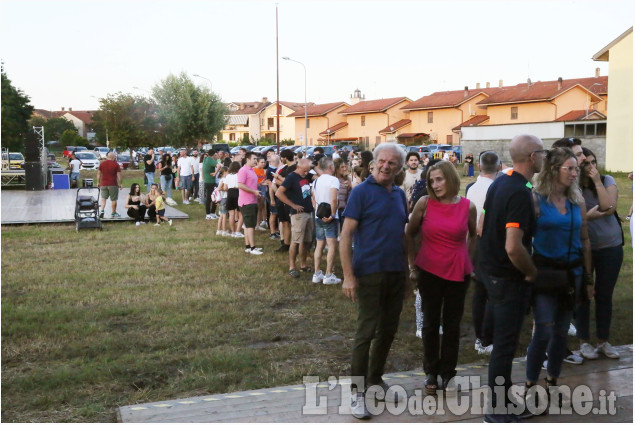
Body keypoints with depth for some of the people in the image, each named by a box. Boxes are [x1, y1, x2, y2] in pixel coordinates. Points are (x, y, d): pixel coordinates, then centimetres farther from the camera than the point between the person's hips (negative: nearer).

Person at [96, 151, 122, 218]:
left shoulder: (102, 163, 5)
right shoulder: (116, 164, -5)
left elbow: (98, 174, 8)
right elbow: (119, 175, -7)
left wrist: (98, 182, 16)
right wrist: (120, 184, 1)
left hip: (103, 184, 3)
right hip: (113, 185, -3)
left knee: (103, 198, 12)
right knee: (113, 199, 7)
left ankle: (102, 210, -7)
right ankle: (113, 213, 16)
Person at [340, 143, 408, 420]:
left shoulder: (399, 195, 9)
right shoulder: (362, 192, -9)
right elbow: (346, 235, -12)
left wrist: (409, 264, 10)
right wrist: (348, 276, -17)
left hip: (396, 273, 6)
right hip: (369, 272, -6)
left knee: (389, 330, 14)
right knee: (366, 331, -3)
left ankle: (375, 380, 30)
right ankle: (356, 391, 7)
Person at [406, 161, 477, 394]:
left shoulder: (468, 207, -4)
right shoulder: (424, 203, -7)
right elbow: (409, 235, 4)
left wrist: (468, 260, 10)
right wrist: (413, 265, 1)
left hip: (458, 273, 1)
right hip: (429, 271, -1)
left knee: (452, 324, 9)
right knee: (431, 322, 10)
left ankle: (448, 373, 23)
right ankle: (431, 372, 23)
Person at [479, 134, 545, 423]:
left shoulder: (499, 183, 5)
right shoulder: (520, 193, -24)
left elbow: (482, 228, 14)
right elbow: (513, 247, -31)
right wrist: (533, 272, -15)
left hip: (491, 268, 9)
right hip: (509, 277, -9)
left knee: (501, 336, 22)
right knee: (506, 341, 2)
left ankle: (502, 388, 37)